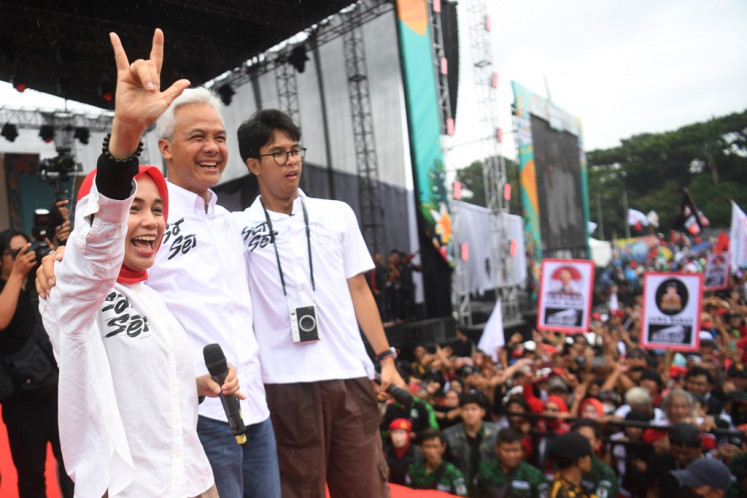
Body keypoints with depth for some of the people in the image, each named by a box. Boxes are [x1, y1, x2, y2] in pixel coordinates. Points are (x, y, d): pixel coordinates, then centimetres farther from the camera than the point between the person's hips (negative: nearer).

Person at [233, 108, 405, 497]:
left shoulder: (338, 214, 10)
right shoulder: (238, 227, 2)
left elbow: (359, 290, 10)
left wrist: (386, 359, 5)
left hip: (350, 374, 2)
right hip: (285, 383, -2)